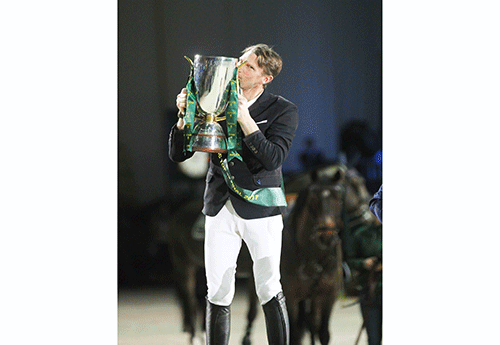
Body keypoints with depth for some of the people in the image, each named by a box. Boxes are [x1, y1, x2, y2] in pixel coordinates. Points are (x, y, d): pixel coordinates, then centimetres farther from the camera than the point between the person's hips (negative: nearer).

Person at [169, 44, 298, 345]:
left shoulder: (283, 111, -4)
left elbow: (273, 159, -19)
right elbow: (178, 154, 6)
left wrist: (245, 119, -24)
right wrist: (185, 116, -11)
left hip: (261, 210, -3)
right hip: (220, 208, 3)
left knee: (269, 290, 2)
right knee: (218, 294, 3)